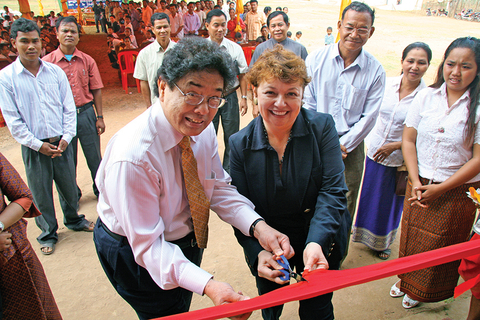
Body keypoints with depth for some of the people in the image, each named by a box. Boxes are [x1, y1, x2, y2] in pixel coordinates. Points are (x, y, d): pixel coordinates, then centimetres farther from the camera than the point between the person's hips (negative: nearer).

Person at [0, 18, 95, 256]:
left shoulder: (55, 72, 1)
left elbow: (69, 108, 4)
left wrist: (66, 138, -6)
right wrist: (38, 145, -10)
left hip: (61, 142, 2)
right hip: (33, 146, -2)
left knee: (69, 185, 14)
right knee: (41, 192, 9)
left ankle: (73, 219, 38)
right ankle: (48, 233, 29)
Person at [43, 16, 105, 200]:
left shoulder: (87, 61, 3)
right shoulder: (47, 62, -3)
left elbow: (96, 90, 5)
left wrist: (99, 117, 2)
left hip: (86, 113, 1)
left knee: (95, 157, 9)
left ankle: (100, 190, 29)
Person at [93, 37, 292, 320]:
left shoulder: (203, 128, -17)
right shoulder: (132, 156, -37)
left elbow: (219, 187, -9)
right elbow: (147, 245, -31)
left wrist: (257, 226, -26)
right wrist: (208, 285, -41)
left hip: (188, 237, 6)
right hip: (135, 253, -6)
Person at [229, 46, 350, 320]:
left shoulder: (322, 127, -15)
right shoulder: (240, 144, -13)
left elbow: (333, 191, -20)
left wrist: (316, 242, -35)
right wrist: (258, 252, -29)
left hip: (320, 242, -1)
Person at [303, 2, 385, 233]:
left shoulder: (375, 71, -3)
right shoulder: (316, 59, -2)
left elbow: (369, 117, -2)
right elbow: (307, 104, -1)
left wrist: (343, 145, -10)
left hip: (350, 146, 0)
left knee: (346, 205, 10)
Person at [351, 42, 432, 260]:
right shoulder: (386, 83, -7)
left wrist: (394, 146, -19)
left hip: (399, 158, -2)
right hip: (374, 150, 3)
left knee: (389, 202, 15)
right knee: (369, 194, 19)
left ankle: (382, 242, 41)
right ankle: (362, 232, 46)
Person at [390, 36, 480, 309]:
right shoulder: (426, 96, -2)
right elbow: (408, 140, 0)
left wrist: (439, 189, -12)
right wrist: (415, 182, -8)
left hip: (457, 193, -2)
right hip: (419, 185, 3)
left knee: (440, 248, 14)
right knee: (411, 238, 16)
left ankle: (424, 293, 41)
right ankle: (406, 279, 44)